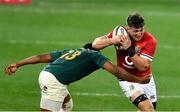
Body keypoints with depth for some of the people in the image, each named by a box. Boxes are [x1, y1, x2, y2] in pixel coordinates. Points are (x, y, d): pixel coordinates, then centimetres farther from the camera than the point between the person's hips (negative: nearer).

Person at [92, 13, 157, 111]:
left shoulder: (150, 40, -18)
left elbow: (142, 66, -25)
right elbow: (95, 44, -18)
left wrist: (129, 49, -36)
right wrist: (113, 40, -35)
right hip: (128, 80, -3)